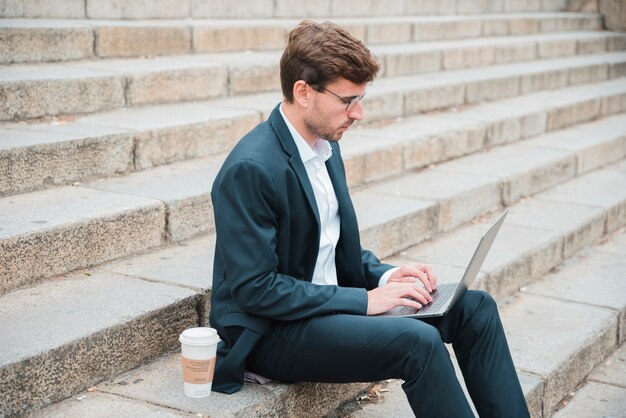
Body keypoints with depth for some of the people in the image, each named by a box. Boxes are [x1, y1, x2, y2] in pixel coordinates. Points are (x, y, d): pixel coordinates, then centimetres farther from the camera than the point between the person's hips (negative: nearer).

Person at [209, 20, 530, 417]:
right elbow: (254, 289, -23)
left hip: (327, 301, 9)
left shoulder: (326, 145, 6)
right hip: (269, 332, -9)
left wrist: (385, 275, -3)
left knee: (475, 307, -2)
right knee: (418, 342, -29)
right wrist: (364, 300, -21)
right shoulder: (250, 169, -22)